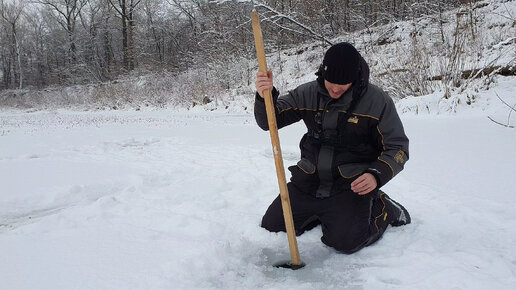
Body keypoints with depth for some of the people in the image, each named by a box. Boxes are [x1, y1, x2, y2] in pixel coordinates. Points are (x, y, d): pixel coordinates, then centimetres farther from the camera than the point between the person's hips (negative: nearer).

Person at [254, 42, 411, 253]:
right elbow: (269, 121, -2)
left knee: (345, 242, -21)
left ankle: (382, 209, 10)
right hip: (310, 180, 5)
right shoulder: (308, 94, 0)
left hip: (352, 184, -4)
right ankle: (325, 212, 24)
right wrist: (265, 97, -24)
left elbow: (397, 147, -6)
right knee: (270, 227, 3)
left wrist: (377, 175, -24)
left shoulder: (377, 101, -9)